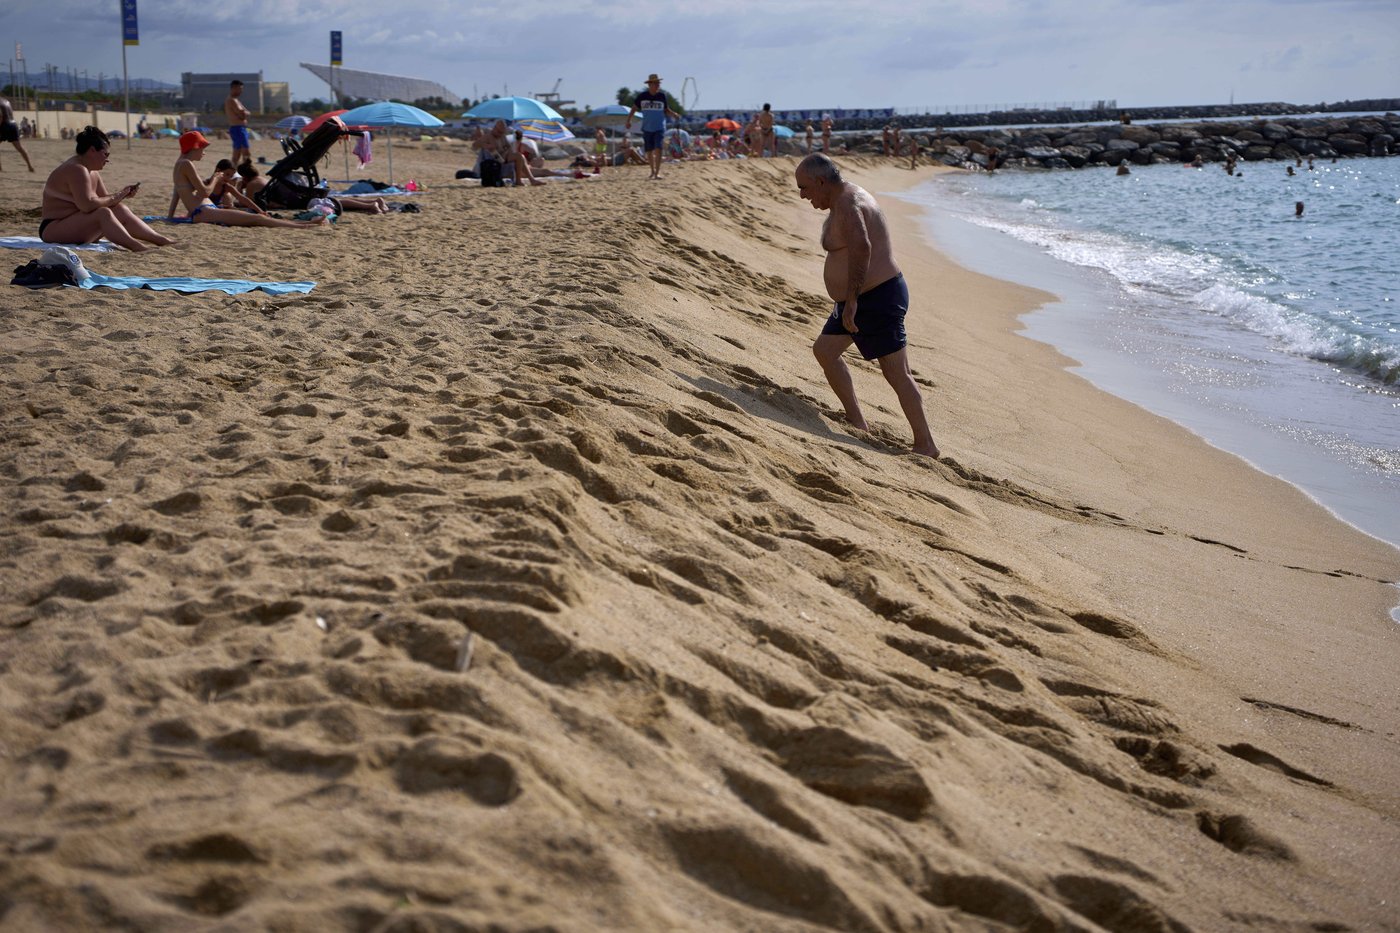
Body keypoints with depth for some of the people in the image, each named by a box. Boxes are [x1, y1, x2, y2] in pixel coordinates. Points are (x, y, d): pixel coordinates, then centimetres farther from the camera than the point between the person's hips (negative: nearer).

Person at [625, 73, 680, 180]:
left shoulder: (662, 96, 0)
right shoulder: (642, 96, -1)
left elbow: (667, 110, 8)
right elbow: (634, 109, 9)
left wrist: (674, 114, -11)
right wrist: (628, 120, 2)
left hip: (659, 128, -2)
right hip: (647, 128, 2)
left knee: (658, 149, -16)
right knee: (649, 151, 7)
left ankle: (658, 172, -14)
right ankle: (652, 171, 24)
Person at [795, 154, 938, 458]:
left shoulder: (847, 204, -20)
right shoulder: (846, 198, 13)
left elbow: (861, 247, -37)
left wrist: (851, 300, -35)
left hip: (877, 298, -11)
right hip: (861, 298, 11)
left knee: (897, 374, -7)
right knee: (823, 350, 16)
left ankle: (926, 445, -2)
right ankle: (856, 422, 19)